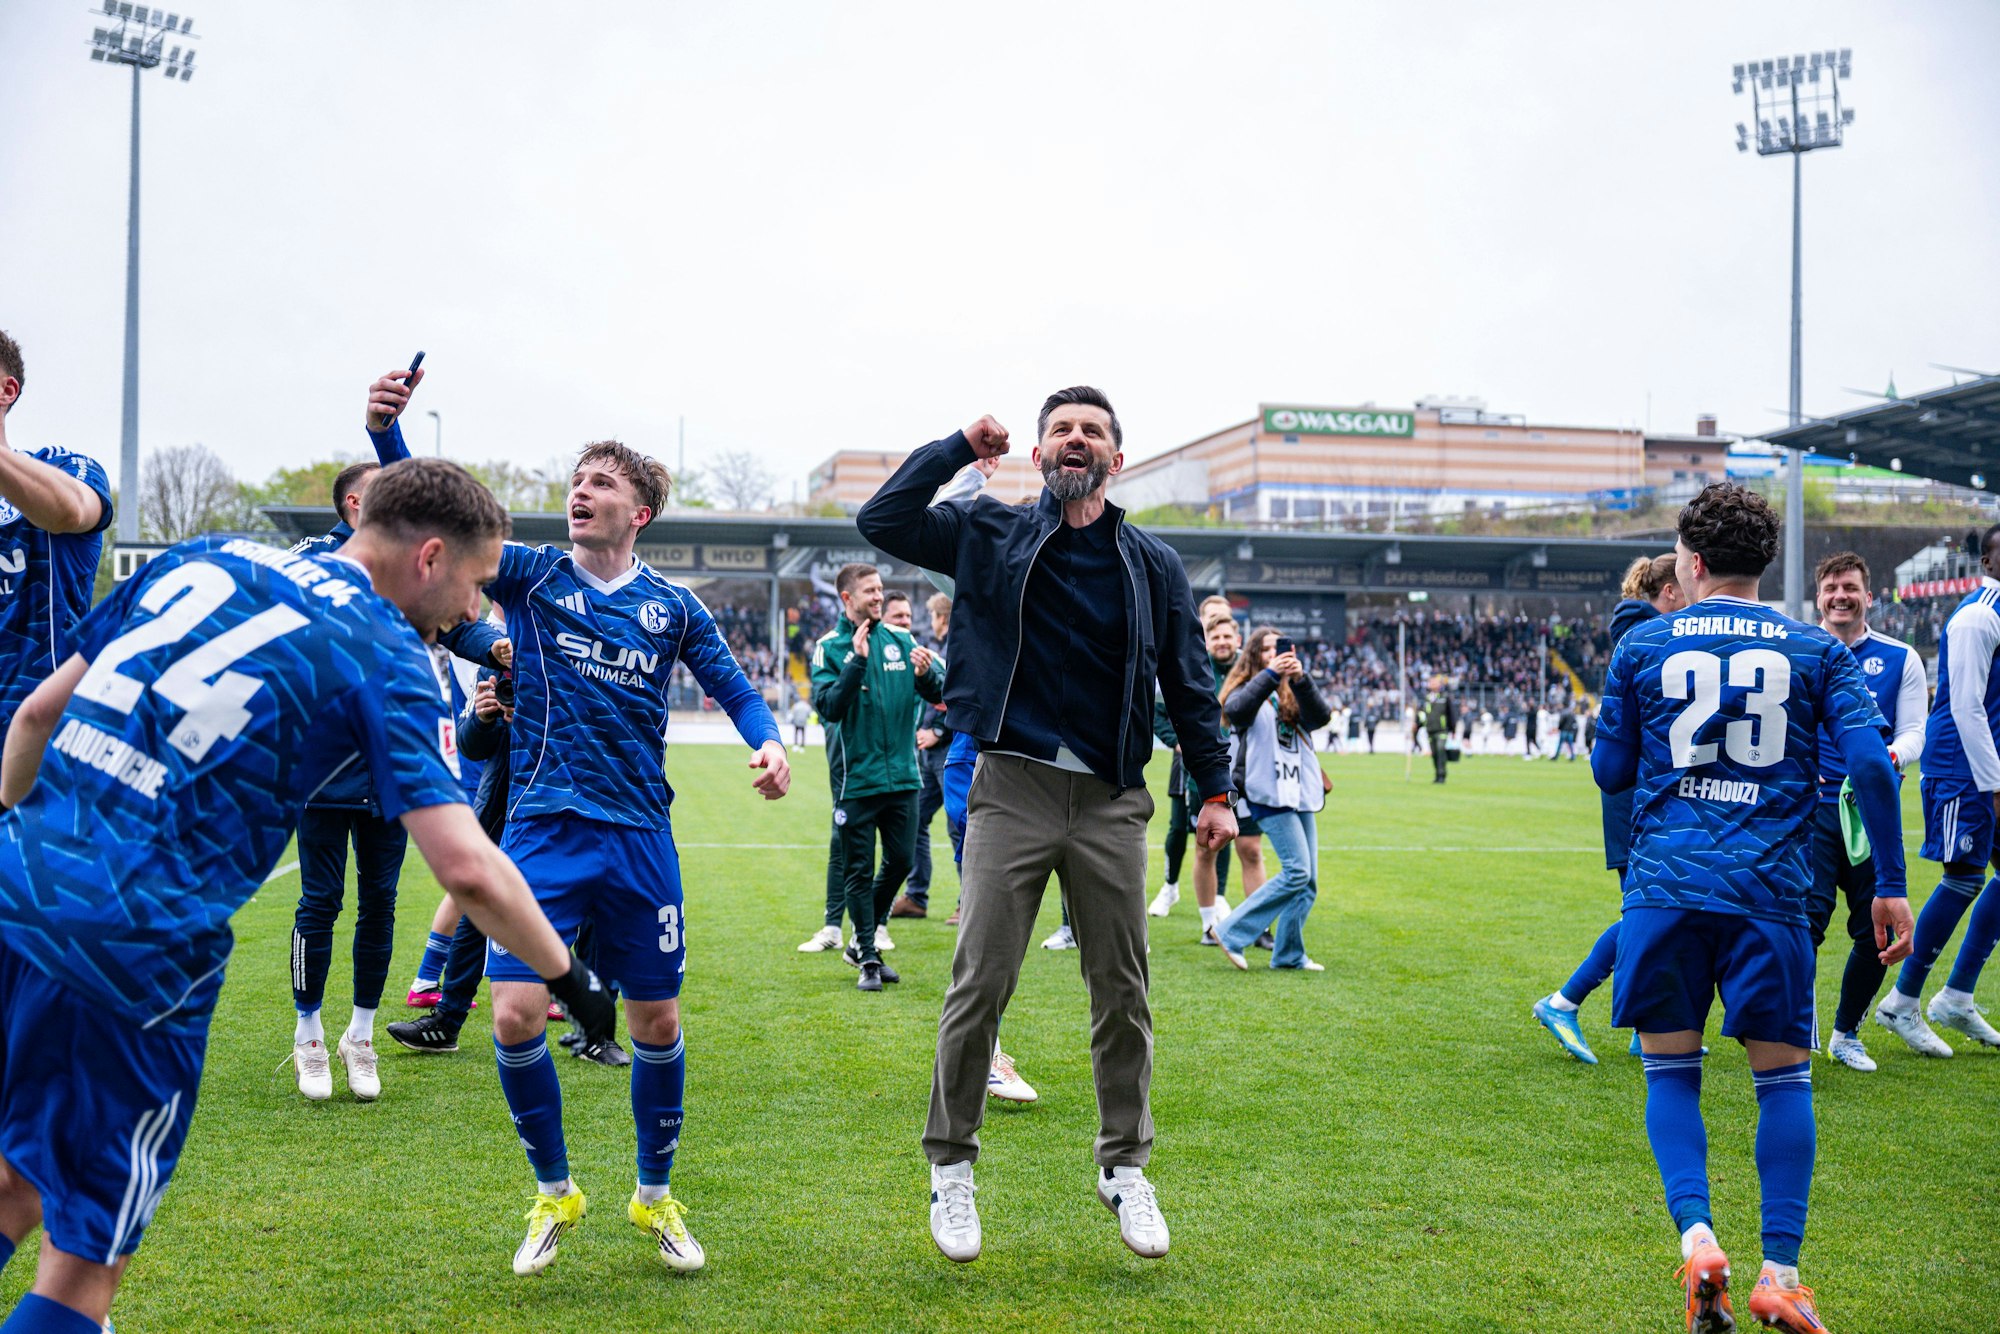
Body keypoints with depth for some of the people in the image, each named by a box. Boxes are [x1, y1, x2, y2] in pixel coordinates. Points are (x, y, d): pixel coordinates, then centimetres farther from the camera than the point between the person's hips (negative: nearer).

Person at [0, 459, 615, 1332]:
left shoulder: (201, 559, 14)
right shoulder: (385, 656, -4)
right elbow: (468, 869, -13)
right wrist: (567, 976, 1)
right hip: (136, 944, -6)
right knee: (86, 1255, 9)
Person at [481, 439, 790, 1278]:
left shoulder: (673, 607, 7)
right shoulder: (531, 575, 2)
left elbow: (732, 687, 14)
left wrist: (768, 741, -7)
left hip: (640, 833, 2)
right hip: (544, 828, -1)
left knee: (657, 1023, 8)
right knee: (516, 1015, -11)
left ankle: (654, 1198, 30)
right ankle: (554, 1195, 14)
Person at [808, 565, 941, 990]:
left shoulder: (900, 640, 6)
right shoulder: (829, 647, -4)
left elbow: (937, 695, 4)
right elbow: (828, 706, -15)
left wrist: (925, 675, -18)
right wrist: (858, 661, -23)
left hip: (902, 775, 4)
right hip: (856, 778, -4)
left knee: (900, 861, 9)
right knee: (857, 870, 2)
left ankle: (861, 940, 28)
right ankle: (868, 959, 11)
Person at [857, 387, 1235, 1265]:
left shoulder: (1154, 565, 11)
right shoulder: (991, 536, 8)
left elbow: (1188, 688, 13)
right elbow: (881, 519, 1)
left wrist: (1214, 789, 8)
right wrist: (961, 446, 2)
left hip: (1111, 801, 2)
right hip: (1013, 789, -2)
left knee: (1122, 996, 7)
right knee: (978, 987, -2)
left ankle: (1123, 1167, 24)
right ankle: (950, 1166, 14)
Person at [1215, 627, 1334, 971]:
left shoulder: (1294, 693, 16)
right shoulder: (1246, 689, 2)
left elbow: (1320, 717, -3)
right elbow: (1236, 711, -22)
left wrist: (1300, 680, -19)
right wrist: (1271, 674, -30)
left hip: (1300, 792, 7)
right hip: (1269, 792, -7)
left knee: (1308, 881, 6)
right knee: (1297, 871, -16)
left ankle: (1288, 954, 15)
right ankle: (1232, 932, -8)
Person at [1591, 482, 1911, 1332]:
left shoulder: (1642, 647, 6)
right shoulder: (1817, 650, 7)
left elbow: (1610, 771, 11)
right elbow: (1869, 761, -4)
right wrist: (1889, 886, 0)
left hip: (1664, 884, 0)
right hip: (1771, 889, 0)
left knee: (1671, 1071, 10)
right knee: (1784, 1079, 9)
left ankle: (1695, 1235, -8)